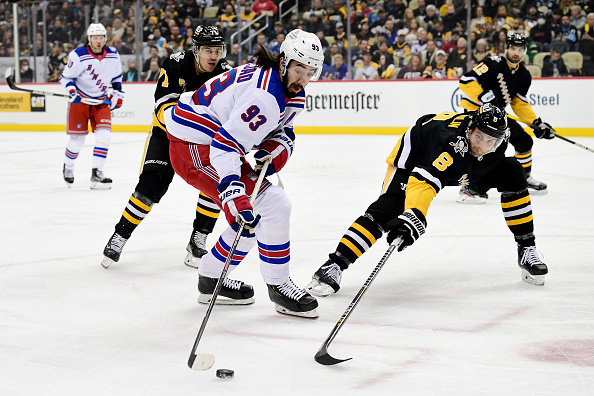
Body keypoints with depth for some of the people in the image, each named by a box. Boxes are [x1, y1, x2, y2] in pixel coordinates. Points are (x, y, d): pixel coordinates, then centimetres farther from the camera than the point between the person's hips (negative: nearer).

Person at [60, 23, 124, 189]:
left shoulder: (113, 55, -3)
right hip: (80, 100, -3)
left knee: (104, 135, -13)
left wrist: (117, 94, 10)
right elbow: (66, 77, -7)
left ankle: (96, 173, -9)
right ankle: (68, 168, 27)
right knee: (77, 138, 0)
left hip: (101, 101, 3)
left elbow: (116, 77, 15)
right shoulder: (78, 56, -16)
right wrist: (72, 92, -23)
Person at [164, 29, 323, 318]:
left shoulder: (290, 89, 4)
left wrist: (277, 148, -7)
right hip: (195, 148, -11)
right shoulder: (265, 96, -27)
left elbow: (283, 129, 17)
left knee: (253, 215, 16)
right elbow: (225, 145, -32)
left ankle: (211, 279, 27)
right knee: (272, 206, -15)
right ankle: (278, 286, -2)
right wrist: (233, 194, -40)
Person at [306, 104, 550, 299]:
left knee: (511, 172, -8)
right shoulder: (451, 141, -44)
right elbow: (424, 181, -59)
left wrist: (479, 179, 15)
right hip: (416, 156, -7)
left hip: (463, 168, 7)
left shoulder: (498, 138, -23)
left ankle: (526, 250, 3)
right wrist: (413, 217, -73)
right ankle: (334, 266, -28)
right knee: (387, 210, -26)